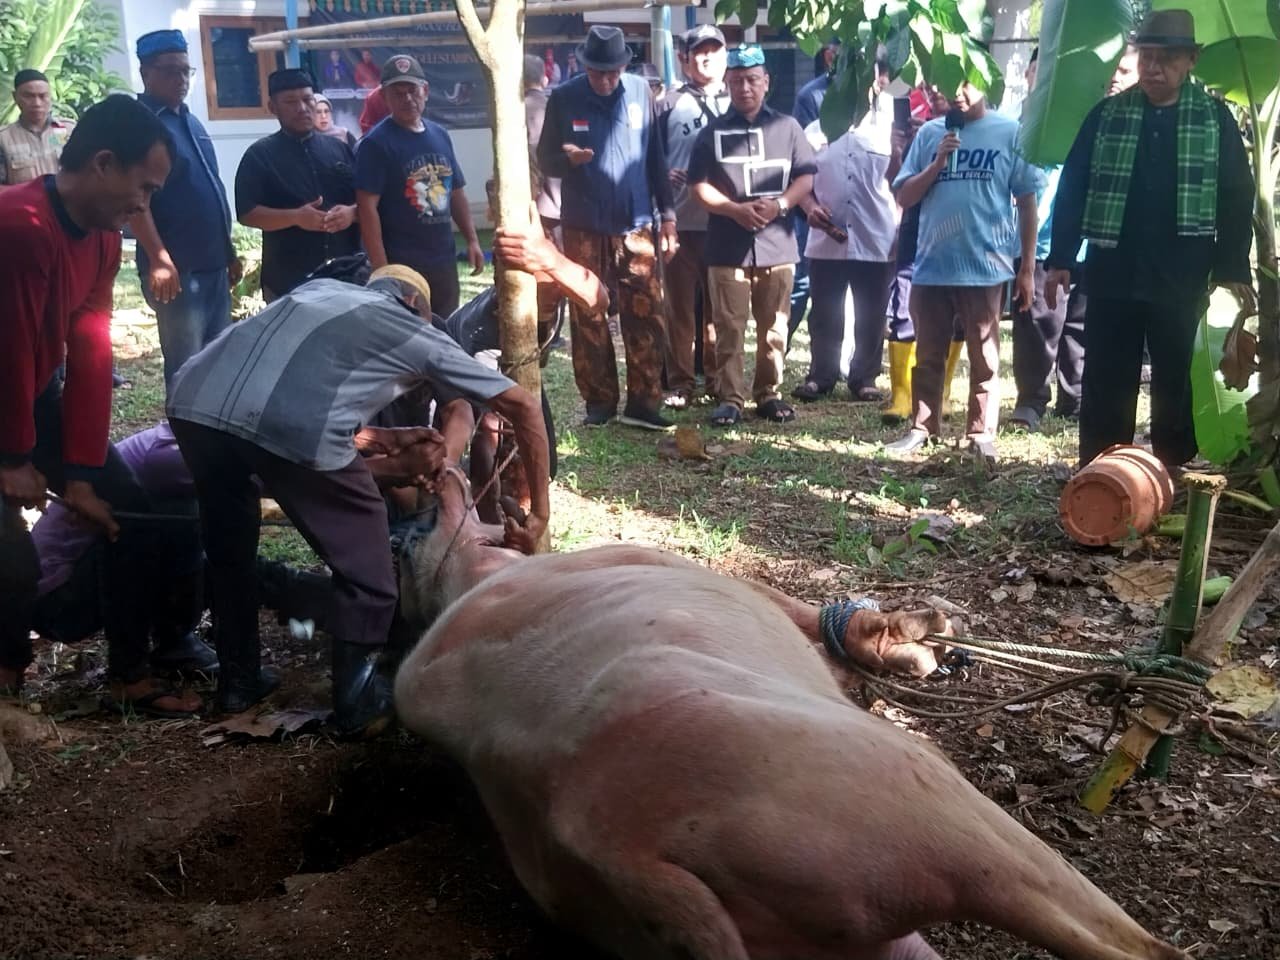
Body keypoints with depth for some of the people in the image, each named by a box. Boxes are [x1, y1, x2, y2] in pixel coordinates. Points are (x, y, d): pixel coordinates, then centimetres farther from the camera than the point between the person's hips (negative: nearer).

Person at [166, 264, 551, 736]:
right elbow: (524, 407, 25)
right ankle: (357, 702, 28)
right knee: (363, 570, 18)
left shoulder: (321, 287, 36)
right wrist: (539, 513, 29)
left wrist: (382, 442, 40)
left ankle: (239, 680, 43)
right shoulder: (419, 333, 25)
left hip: (194, 400, 6)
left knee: (228, 550, 31)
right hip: (293, 427, -6)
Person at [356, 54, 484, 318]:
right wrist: (381, 267, -20)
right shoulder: (376, 143, -10)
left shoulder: (440, 135, 10)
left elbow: (456, 193, 18)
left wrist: (472, 239, 10)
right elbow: (367, 207, -16)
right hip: (402, 264, -7)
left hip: (444, 259, 7)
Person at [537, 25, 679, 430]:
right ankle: (599, 401, 15)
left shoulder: (640, 91, 2)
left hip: (636, 225, 1)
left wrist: (667, 215, 4)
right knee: (588, 319, 5)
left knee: (645, 315, -1)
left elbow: (655, 157, 6)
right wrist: (567, 158, -21)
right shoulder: (563, 98, -3)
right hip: (583, 227, -1)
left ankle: (643, 401, 7)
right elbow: (545, 160, 2)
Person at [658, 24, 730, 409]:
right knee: (680, 305, 2)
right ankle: (681, 382, 9)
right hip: (680, 221, -1)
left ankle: (718, 376, 19)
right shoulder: (670, 104, 5)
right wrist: (662, 178, -12)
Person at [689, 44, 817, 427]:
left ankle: (769, 393, 16)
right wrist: (736, 210, -14)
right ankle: (731, 398, 3)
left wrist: (780, 204, -13)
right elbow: (700, 185, 1)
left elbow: (805, 177, 6)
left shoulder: (787, 127, 9)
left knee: (774, 327, 6)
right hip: (728, 246, -1)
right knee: (729, 327, -2)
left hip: (778, 244, 1)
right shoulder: (713, 132, 7)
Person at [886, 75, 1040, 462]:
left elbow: (1027, 202, 2)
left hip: (986, 267, -3)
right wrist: (937, 163, -10)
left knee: (984, 358, 5)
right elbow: (903, 197, 6)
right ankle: (922, 427, 21)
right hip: (931, 265, 3)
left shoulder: (1010, 133, 0)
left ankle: (981, 434, 12)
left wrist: (1027, 268, -1)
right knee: (928, 355, 11)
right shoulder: (929, 134, 7)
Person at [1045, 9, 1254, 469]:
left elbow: (1236, 198, 3)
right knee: (1104, 384, 4)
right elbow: (1072, 188, 5)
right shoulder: (1106, 115, 5)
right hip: (1112, 274, 1)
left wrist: (1233, 270, -3)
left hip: (1181, 279, 0)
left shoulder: (1215, 118, 4)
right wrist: (1060, 259, -1)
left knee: (1174, 384, 8)